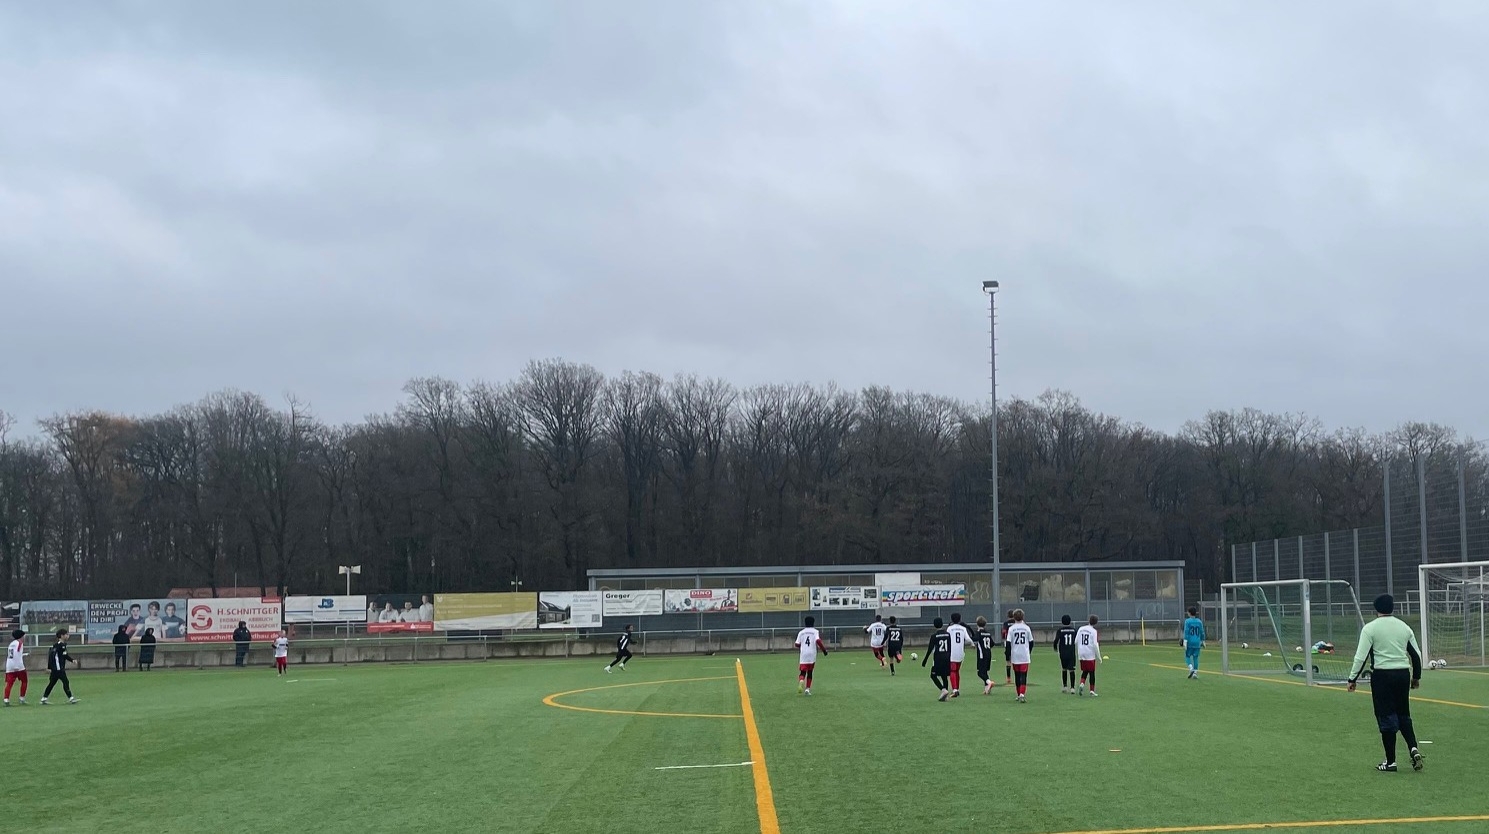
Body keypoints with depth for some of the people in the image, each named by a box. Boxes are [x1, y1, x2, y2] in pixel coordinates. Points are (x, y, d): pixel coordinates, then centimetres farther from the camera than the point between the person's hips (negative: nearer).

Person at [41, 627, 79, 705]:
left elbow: (65, 655, 25)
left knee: (52, 683, 12)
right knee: (65, 682, -6)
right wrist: (49, 667, -20)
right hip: (57, 668, -10)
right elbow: (51, 655, -20)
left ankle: (44, 699, 16)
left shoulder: (63, 645, 14)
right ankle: (70, 698, -4)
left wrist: (73, 660, 12)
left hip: (61, 668, 10)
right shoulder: (58, 645, -16)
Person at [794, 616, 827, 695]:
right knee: (810, 672, 13)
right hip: (812, 654, -1)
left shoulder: (801, 632, 8)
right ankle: (807, 688, 7)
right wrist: (824, 649, -5)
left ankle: (801, 681, -32)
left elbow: (797, 644, 5)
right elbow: (818, 641, -15)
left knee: (803, 672, 0)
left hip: (803, 654, 1)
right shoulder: (815, 631, 1)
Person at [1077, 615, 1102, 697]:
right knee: (1092, 673, 4)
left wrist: (1077, 652, 23)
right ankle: (1092, 690, 4)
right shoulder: (1093, 631, -8)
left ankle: (1082, 684, -7)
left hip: (1082, 654, 4)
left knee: (1084, 671, 16)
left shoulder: (1081, 629, 5)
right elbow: (1095, 645, -12)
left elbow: (1076, 642, 8)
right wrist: (1098, 657, -5)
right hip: (1090, 655, -4)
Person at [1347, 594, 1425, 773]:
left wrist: (1353, 679, -4)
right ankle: (1413, 748, -4)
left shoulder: (1370, 628, -6)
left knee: (1386, 718, 2)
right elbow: (1416, 654, 15)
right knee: (1404, 716, 17)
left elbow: (1361, 657, -11)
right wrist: (1416, 677, 28)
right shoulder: (1404, 627, 9)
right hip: (1403, 674, 4)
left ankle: (1390, 762, 6)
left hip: (1382, 676, -4)